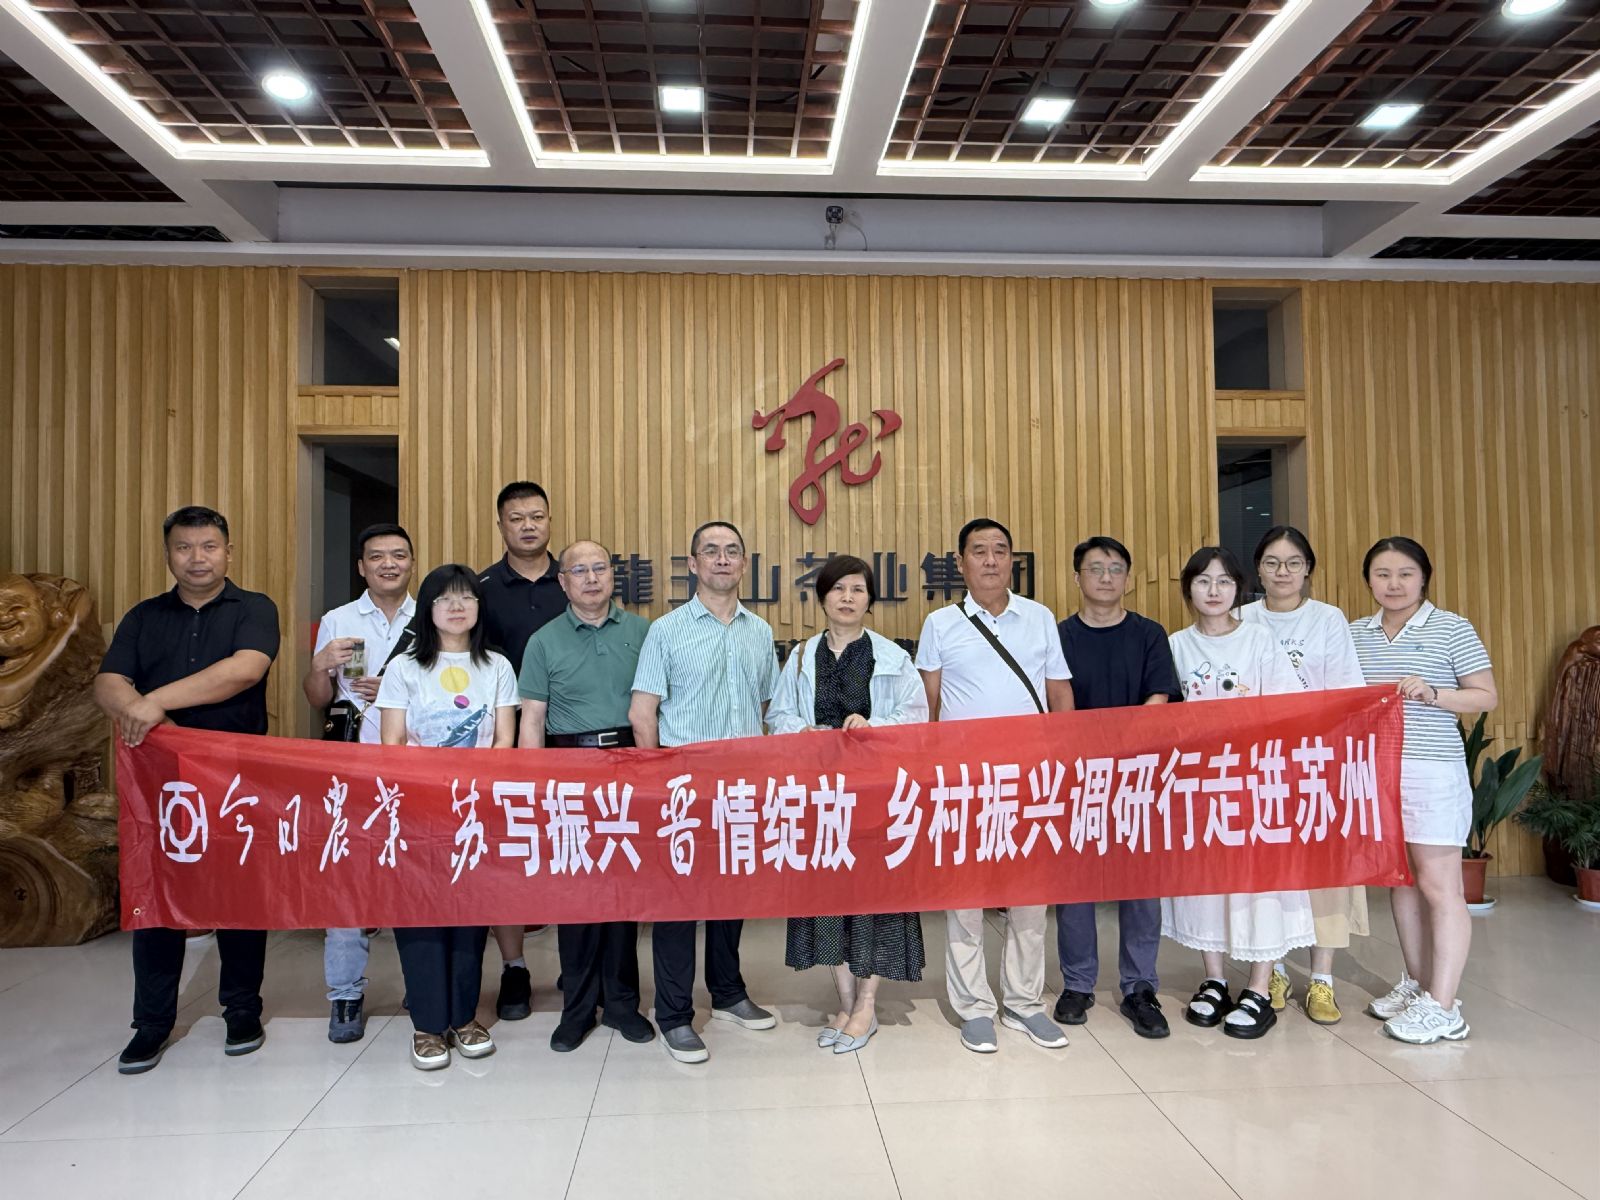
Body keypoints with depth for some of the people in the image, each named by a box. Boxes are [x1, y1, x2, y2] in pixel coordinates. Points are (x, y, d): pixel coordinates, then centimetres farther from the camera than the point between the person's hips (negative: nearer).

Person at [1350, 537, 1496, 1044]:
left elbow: (1487, 697, -4)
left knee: (1439, 886, -1)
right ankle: (1416, 983, 26)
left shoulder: (1452, 628, -2)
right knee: (1401, 880, 13)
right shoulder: (1354, 633, 10)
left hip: (1433, 773, -5)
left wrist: (1432, 694, -19)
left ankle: (1442, 1007, 5)